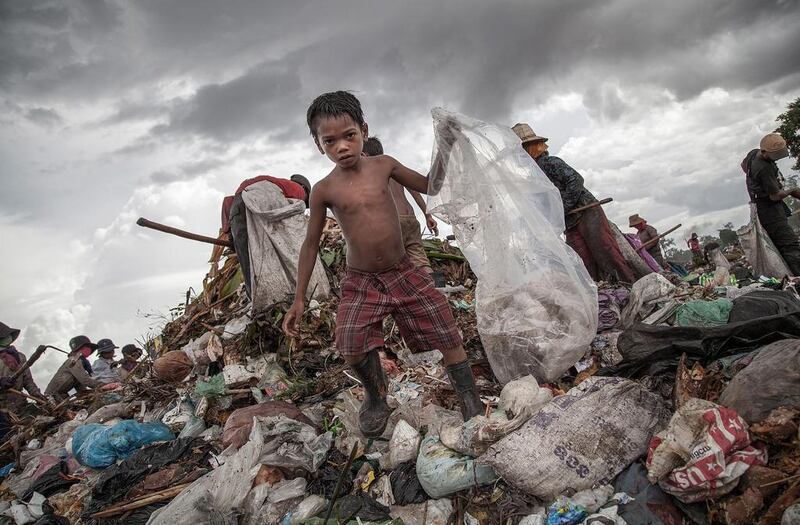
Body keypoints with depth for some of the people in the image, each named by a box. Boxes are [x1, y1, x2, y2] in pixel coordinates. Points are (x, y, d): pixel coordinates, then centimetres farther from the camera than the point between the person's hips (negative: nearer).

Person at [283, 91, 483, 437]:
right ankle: (376, 396, 12)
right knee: (352, 348, -21)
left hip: (404, 273, 2)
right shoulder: (324, 190, -6)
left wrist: (445, 148, -4)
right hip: (360, 281, -2)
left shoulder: (383, 165, -2)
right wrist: (299, 299, 3)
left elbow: (429, 185, 12)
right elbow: (311, 244, 2)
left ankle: (472, 406, 18)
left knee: (447, 334, -2)